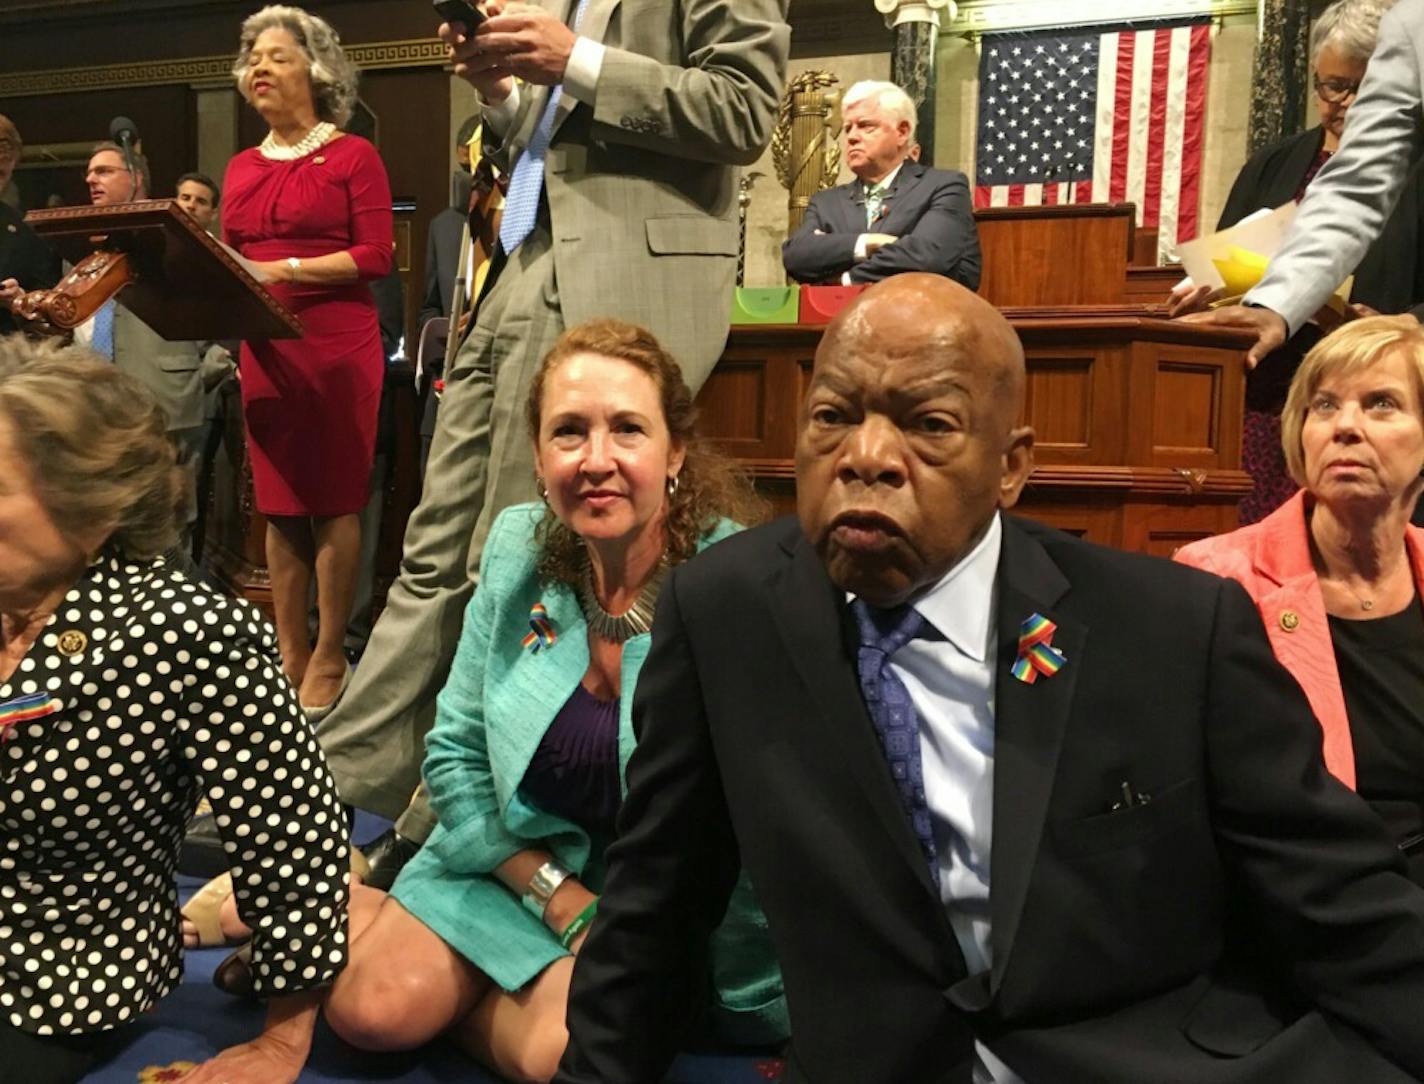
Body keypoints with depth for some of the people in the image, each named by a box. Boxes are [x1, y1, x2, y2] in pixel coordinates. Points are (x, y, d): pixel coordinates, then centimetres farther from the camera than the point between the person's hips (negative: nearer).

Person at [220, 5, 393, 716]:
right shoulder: (241, 168, 16)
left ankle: (329, 658, 4)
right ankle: (287, 653, 16)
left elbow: (376, 255, -9)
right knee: (279, 504, 7)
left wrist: (283, 268, -15)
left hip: (338, 346, -5)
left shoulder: (352, 155, 0)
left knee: (332, 501, -3)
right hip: (265, 349, 6)